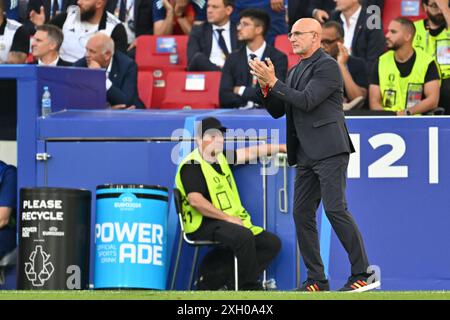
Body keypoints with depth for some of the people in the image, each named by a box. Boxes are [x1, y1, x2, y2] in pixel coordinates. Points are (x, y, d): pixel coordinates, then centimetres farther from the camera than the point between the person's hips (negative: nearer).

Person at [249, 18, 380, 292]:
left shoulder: (328, 66, -7)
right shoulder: (296, 71, 20)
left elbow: (307, 101, -17)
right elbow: (277, 111, 20)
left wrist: (274, 82, -12)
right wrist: (266, 86, 2)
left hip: (329, 150, -9)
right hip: (306, 155, 9)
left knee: (336, 209, -15)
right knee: (302, 213, 4)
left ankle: (363, 274, -13)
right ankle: (317, 280, 8)